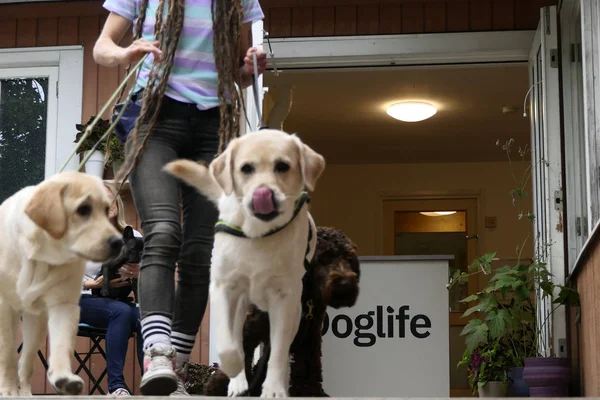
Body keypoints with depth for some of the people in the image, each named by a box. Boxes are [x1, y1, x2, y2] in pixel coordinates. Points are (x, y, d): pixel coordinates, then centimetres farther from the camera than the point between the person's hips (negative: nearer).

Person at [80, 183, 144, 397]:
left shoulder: (133, 236, 7)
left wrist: (139, 274, -20)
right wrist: (95, 284, -20)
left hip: (120, 300, 3)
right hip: (85, 300, -3)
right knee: (122, 311, -35)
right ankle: (116, 385, -36)